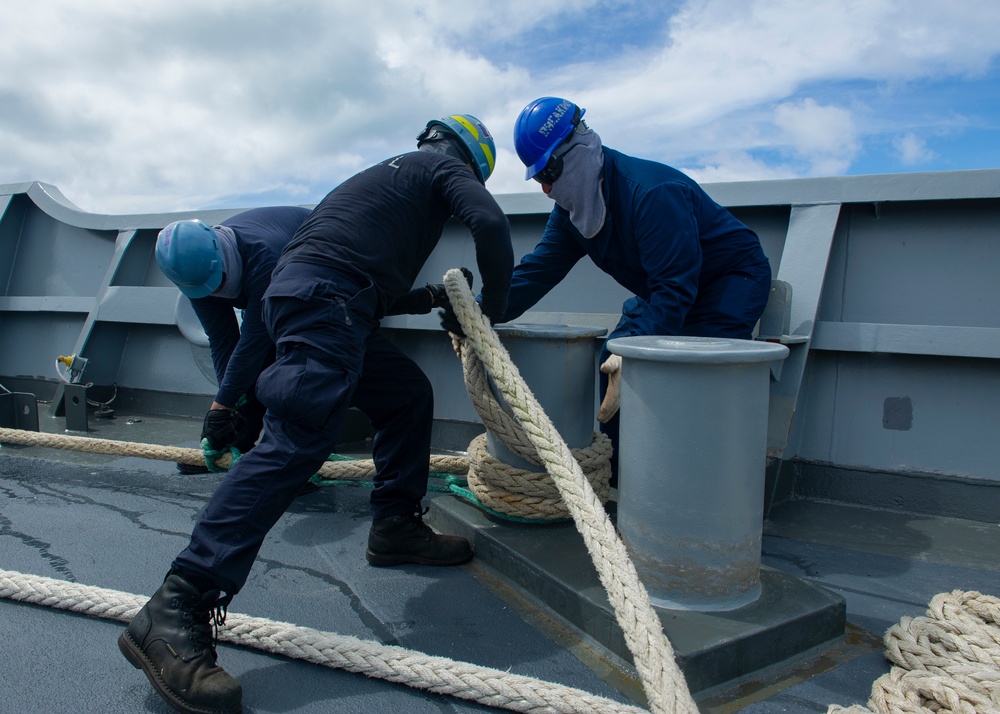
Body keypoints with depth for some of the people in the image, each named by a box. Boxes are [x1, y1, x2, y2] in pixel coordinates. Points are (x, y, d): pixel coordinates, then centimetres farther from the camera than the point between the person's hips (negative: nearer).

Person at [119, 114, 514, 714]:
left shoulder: (394, 171, 36)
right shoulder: (445, 165, 13)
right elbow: (490, 222, -7)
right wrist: (493, 305, 6)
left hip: (306, 297, 10)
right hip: (324, 297, -10)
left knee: (409, 394, 19)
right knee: (299, 439, -21)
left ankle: (396, 527, 22)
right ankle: (175, 613, -25)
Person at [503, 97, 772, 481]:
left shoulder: (652, 193, -33)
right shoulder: (571, 209, -5)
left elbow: (675, 287, -35)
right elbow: (536, 270, -8)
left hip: (733, 279, -8)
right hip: (664, 288, 8)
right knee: (612, 363, -1)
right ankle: (616, 480, 9)